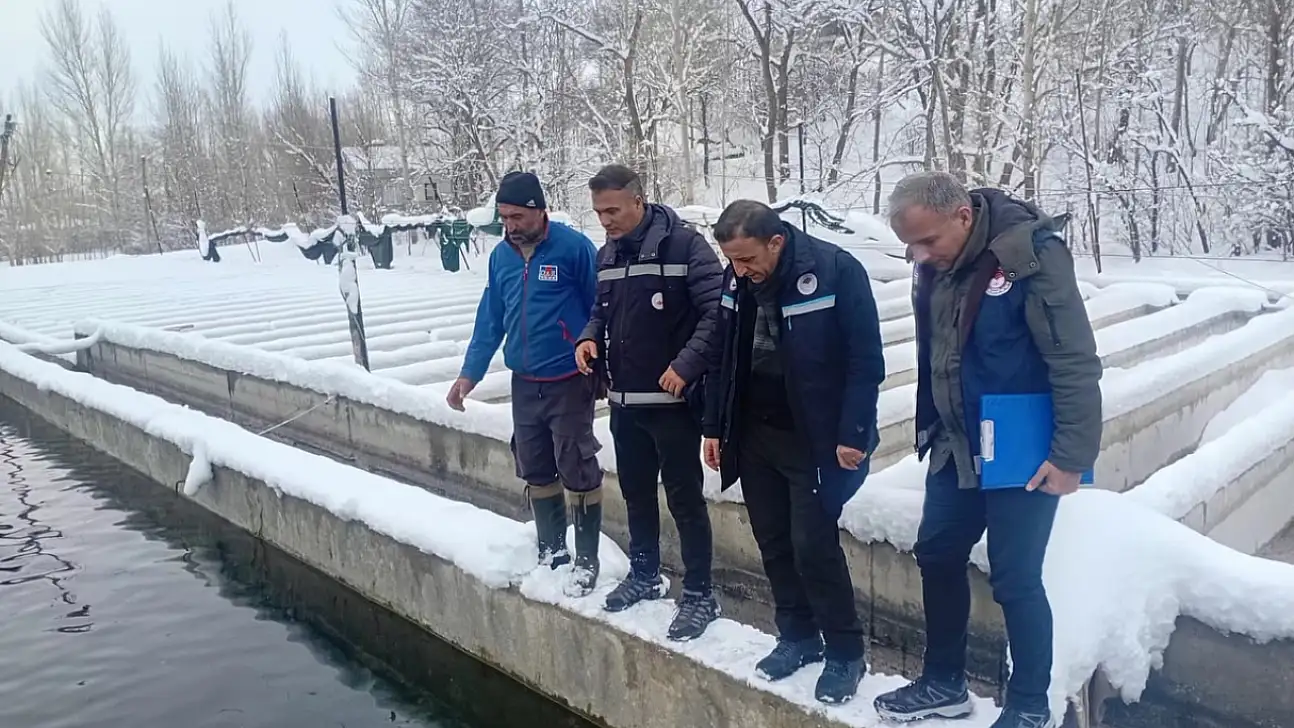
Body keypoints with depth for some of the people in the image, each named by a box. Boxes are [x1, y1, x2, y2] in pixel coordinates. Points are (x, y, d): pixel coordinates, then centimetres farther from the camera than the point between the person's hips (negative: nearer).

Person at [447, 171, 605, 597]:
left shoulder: (574, 248, -13)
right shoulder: (501, 256, 4)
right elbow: (491, 318, 10)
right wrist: (470, 373, 7)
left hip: (570, 383, -6)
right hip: (524, 384, 6)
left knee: (577, 472, 1)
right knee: (535, 472, 15)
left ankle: (587, 560, 15)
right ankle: (551, 551, 31)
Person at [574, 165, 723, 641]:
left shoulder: (684, 244, -13)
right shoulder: (607, 255, 9)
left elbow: (718, 311, -16)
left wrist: (686, 365, -23)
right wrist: (590, 338, 0)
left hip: (673, 399, -7)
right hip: (624, 400, 7)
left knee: (684, 498, 2)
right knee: (636, 492, 19)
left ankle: (699, 595, 15)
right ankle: (644, 575, 37)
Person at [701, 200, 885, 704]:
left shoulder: (836, 271, -17)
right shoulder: (735, 280, 0)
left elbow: (866, 362, -15)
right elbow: (722, 359, 10)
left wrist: (853, 435, -17)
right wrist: (715, 428, 10)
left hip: (816, 439, -6)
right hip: (754, 435, 6)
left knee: (813, 545, -3)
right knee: (774, 543, 13)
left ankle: (845, 653, 16)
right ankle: (797, 636, 31)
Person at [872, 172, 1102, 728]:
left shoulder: (1032, 255, -20)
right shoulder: (934, 265, 0)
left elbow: (1075, 362, -19)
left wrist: (1071, 456, -18)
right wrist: (929, 428, 15)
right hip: (957, 448, 7)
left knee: (1015, 579, 1)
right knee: (937, 555, 14)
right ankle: (944, 683, 33)